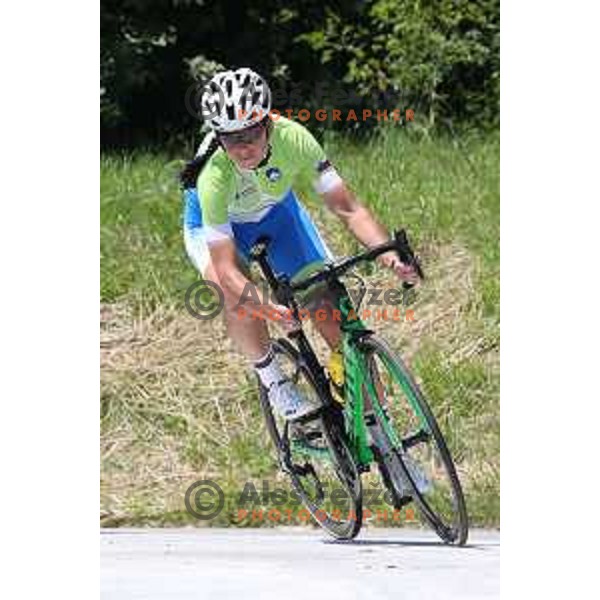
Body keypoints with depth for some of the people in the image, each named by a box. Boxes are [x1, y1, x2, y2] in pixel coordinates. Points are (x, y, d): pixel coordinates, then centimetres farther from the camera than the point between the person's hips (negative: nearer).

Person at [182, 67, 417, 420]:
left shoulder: (292, 138, -35)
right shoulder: (214, 174, -40)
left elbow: (348, 208, -31)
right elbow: (225, 269, -43)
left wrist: (388, 253, -47)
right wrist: (267, 309, -59)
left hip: (275, 210, 3)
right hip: (214, 224, -3)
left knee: (331, 306, -9)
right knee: (236, 294, -33)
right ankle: (272, 378, -8)